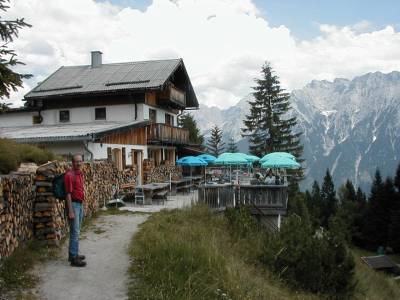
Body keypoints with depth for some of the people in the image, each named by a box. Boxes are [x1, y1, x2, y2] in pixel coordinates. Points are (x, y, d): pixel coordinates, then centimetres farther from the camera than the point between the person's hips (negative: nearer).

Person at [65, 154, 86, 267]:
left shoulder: (80, 174, 11)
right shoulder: (69, 175, -15)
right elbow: (68, 194, -19)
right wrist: (70, 211, -22)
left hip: (80, 204, 9)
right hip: (73, 204, -9)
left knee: (76, 231, 15)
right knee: (75, 231, -8)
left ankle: (73, 254, 25)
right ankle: (73, 258, -3)